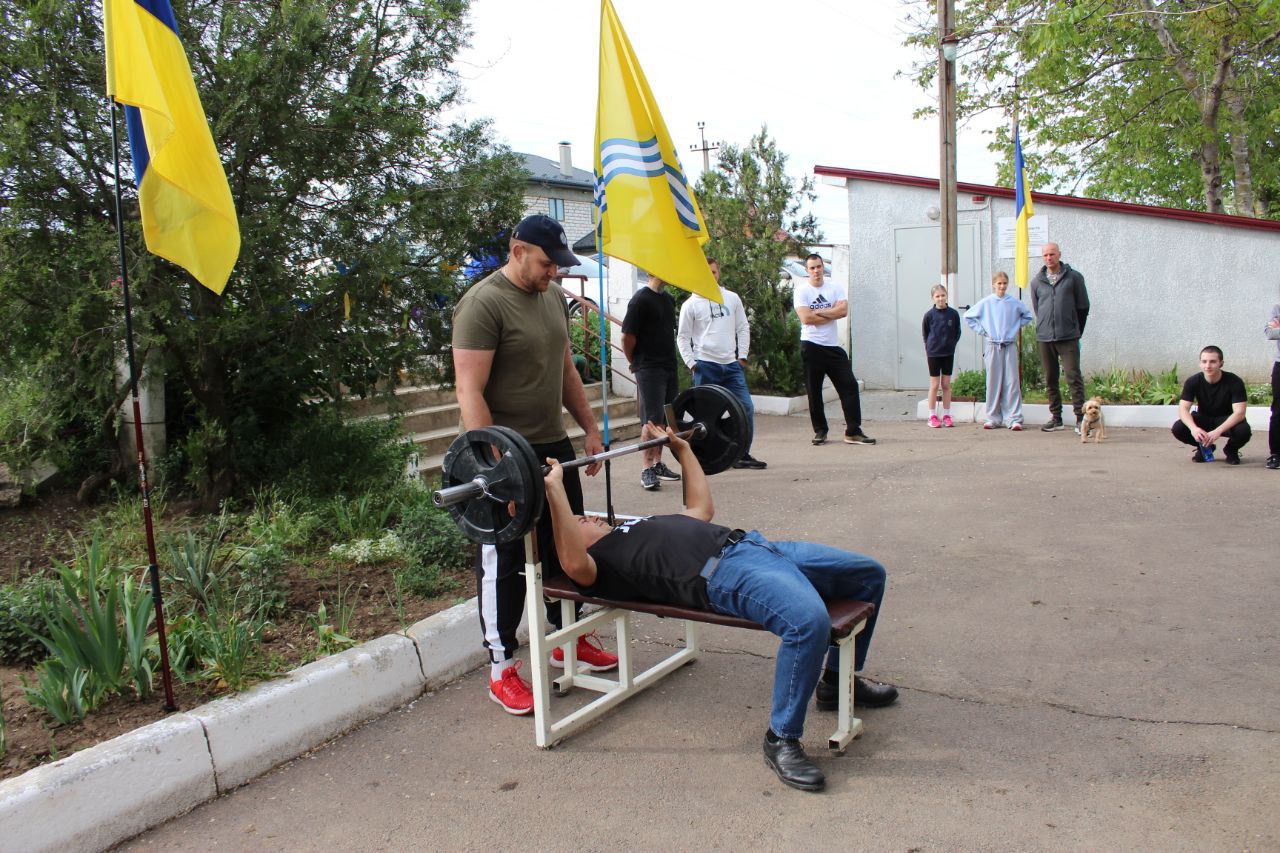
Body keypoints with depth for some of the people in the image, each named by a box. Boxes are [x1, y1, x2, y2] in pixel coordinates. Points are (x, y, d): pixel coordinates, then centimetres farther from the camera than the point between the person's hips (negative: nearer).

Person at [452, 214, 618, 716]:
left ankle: (570, 638, 35)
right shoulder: (483, 304, -17)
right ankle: (501, 668, 14)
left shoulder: (553, 297, 9)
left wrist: (590, 427, 14)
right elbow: (470, 392, -22)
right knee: (505, 562, 1)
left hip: (554, 446, 8)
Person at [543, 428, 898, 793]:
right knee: (809, 621, -37)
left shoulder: (634, 530, 33)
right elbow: (573, 563, -20)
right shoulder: (597, 560, 6)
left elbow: (702, 509, 41)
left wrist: (683, 450, 45)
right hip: (722, 572, -9)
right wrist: (554, 487, -21)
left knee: (869, 574, 11)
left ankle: (838, 680, 27)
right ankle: (781, 739, -14)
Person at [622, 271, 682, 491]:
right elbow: (627, 337, -12)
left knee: (665, 420, 12)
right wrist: (636, 363, 0)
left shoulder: (668, 299, 14)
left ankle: (658, 463, 24)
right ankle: (648, 470, 0)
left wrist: (671, 361, 18)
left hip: (669, 368, 8)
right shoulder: (641, 299, -12)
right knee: (652, 421, -7)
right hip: (649, 369, -8)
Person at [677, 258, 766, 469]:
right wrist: (691, 363, -6)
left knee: (746, 407, 0)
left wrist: (742, 355, 4)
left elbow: (743, 328, 13)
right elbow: (683, 337, 2)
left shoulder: (732, 298, 11)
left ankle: (743, 455, 11)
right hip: (705, 366, -3)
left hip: (732, 364, 4)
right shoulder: (691, 304, 1)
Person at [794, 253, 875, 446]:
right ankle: (820, 431, 15)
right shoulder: (801, 290, -1)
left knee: (849, 386, -2)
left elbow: (843, 310, -9)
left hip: (833, 346, 3)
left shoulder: (835, 288, 8)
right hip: (811, 346, -3)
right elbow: (806, 318, -15)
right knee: (814, 392, 2)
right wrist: (831, 314, -7)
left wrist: (818, 312, -11)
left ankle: (853, 432, 1)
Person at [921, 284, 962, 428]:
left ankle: (946, 416, 14)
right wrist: (930, 347, -1)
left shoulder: (953, 313, -2)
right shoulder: (929, 314, -6)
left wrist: (951, 344, 0)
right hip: (933, 354, -2)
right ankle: (932, 416, 9)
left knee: (946, 385, 7)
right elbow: (925, 333, 4)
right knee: (934, 385, 2)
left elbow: (957, 332, 8)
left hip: (948, 353, 2)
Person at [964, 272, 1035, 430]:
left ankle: (1014, 418, -1)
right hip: (993, 346, 0)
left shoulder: (1015, 303, 5)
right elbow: (968, 316, 9)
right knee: (993, 382, 3)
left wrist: (1016, 327, 8)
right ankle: (993, 417, 9)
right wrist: (981, 330, 4)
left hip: (1010, 346, 0)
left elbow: (1028, 316, 19)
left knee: (1012, 382, -3)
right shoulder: (985, 303, 2)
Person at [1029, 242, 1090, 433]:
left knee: (1074, 376, -9)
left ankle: (1080, 418, -7)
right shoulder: (1036, 281, 8)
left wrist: (1075, 330, 11)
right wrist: (1046, 327, 15)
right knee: (1050, 379, 8)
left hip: (1068, 338, -3)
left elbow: (1083, 306, 7)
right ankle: (1056, 417, 16)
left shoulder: (1074, 277, 2)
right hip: (1044, 337, 3)